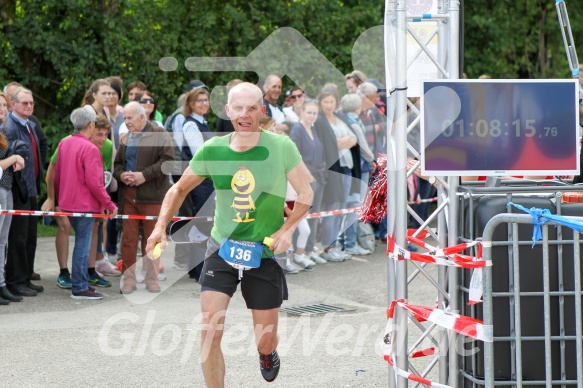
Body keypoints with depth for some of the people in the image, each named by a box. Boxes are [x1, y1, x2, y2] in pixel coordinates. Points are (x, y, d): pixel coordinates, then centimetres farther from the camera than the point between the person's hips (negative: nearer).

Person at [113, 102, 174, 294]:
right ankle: (129, 279, 9)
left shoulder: (159, 135, -1)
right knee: (128, 238, 2)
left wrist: (144, 175, -16)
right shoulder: (125, 139, 18)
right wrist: (121, 175, -2)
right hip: (128, 196, 5)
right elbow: (117, 163, 22)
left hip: (152, 196, -5)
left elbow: (167, 161, -11)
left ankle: (152, 279, 13)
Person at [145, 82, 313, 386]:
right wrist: (161, 227, -5)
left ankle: (267, 353, 46)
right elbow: (180, 189, 8)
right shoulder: (212, 150, -6)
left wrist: (287, 230, -16)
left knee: (265, 341, 7)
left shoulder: (281, 147, -12)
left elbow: (305, 193, -1)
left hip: (265, 253, -1)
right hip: (222, 248, 1)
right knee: (210, 332, -14)